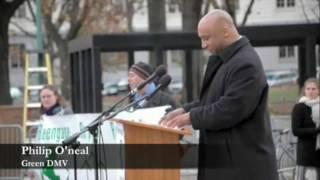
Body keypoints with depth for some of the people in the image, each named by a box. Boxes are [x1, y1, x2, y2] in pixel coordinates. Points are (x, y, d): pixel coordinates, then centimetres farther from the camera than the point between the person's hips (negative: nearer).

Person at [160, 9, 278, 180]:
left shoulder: (246, 64, -20)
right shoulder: (224, 60, 13)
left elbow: (229, 110, -24)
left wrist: (191, 117, -13)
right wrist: (185, 110, 7)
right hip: (225, 160, 10)